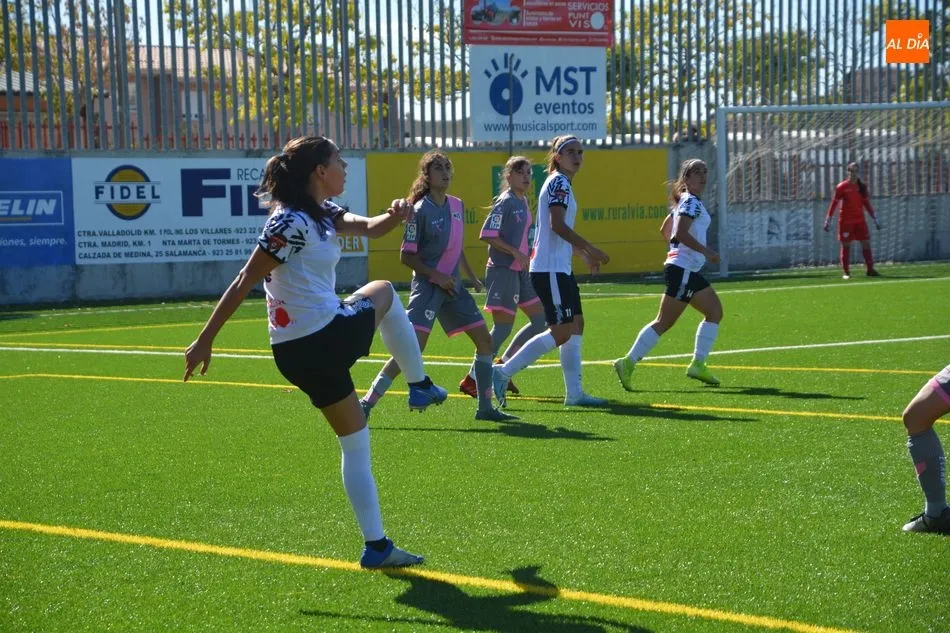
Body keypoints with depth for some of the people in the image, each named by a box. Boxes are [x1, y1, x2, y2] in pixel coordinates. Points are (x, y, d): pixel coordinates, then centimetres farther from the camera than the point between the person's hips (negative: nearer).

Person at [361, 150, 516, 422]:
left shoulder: (457, 205, 9)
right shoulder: (421, 210, -12)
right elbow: (406, 255, -11)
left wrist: (471, 276, 23)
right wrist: (437, 276, -17)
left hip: (453, 286, 8)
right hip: (427, 286, -8)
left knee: (484, 339, 6)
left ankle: (485, 407, 16)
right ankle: (367, 402, -11)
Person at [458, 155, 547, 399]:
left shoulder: (523, 202, 13)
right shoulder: (505, 202, -13)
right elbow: (488, 235, -19)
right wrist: (516, 253, -21)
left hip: (521, 271, 9)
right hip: (503, 271, -9)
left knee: (540, 320, 9)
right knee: (503, 327, -7)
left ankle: (502, 366, 18)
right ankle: (471, 380, 1)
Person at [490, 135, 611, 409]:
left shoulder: (562, 183, 19)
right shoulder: (559, 182, -12)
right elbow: (557, 225, -22)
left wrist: (584, 254, 23)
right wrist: (590, 248, -18)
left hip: (560, 268, 10)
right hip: (550, 270, -10)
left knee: (575, 325, 10)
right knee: (561, 332, -10)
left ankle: (574, 393, 12)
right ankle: (503, 372, -7)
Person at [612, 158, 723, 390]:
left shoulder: (685, 201, 18)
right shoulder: (691, 202, -11)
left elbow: (665, 230, 25)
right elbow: (680, 233, -24)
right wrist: (706, 251, -22)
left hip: (690, 271, 10)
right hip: (682, 270, -10)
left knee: (715, 311, 10)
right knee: (664, 322, -9)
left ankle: (698, 364, 7)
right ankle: (628, 363, -7)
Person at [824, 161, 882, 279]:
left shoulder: (862, 186, 7)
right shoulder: (842, 187, -5)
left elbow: (867, 203, 14)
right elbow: (834, 204, -4)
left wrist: (875, 219, 12)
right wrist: (828, 220, -7)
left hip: (860, 220, 4)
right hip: (846, 221, -4)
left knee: (866, 243, 0)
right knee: (846, 246, 0)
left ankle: (870, 269, 5)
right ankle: (846, 272, 6)